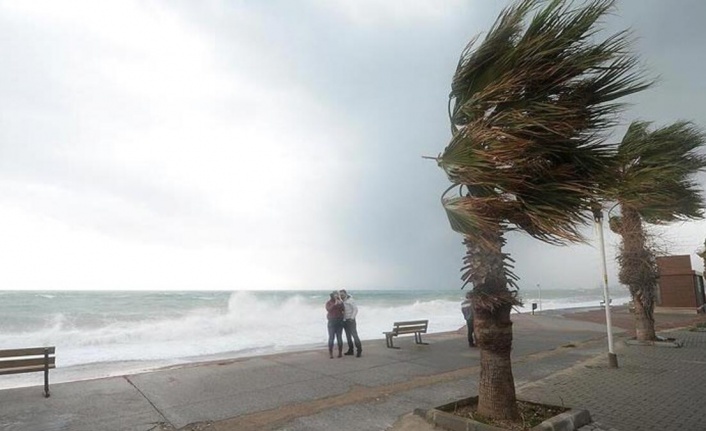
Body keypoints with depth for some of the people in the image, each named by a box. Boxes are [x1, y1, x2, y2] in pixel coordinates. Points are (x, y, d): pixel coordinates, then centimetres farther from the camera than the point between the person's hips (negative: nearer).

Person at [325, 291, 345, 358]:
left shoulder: (340, 302, 8)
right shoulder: (328, 302, 3)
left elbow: (343, 309, -5)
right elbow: (329, 309, -14)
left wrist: (340, 303, -15)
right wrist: (335, 304, -18)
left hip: (339, 321, 2)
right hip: (331, 322, -2)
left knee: (339, 337, 0)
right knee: (331, 337, -7)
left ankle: (340, 352, 9)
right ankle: (330, 353, -2)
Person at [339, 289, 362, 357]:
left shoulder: (350, 300, -8)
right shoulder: (341, 301, 10)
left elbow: (355, 309, -11)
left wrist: (352, 318, -17)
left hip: (350, 320, -7)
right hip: (344, 320, 7)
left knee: (354, 335, -10)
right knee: (348, 336, 10)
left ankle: (359, 350, -5)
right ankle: (350, 350, 17)